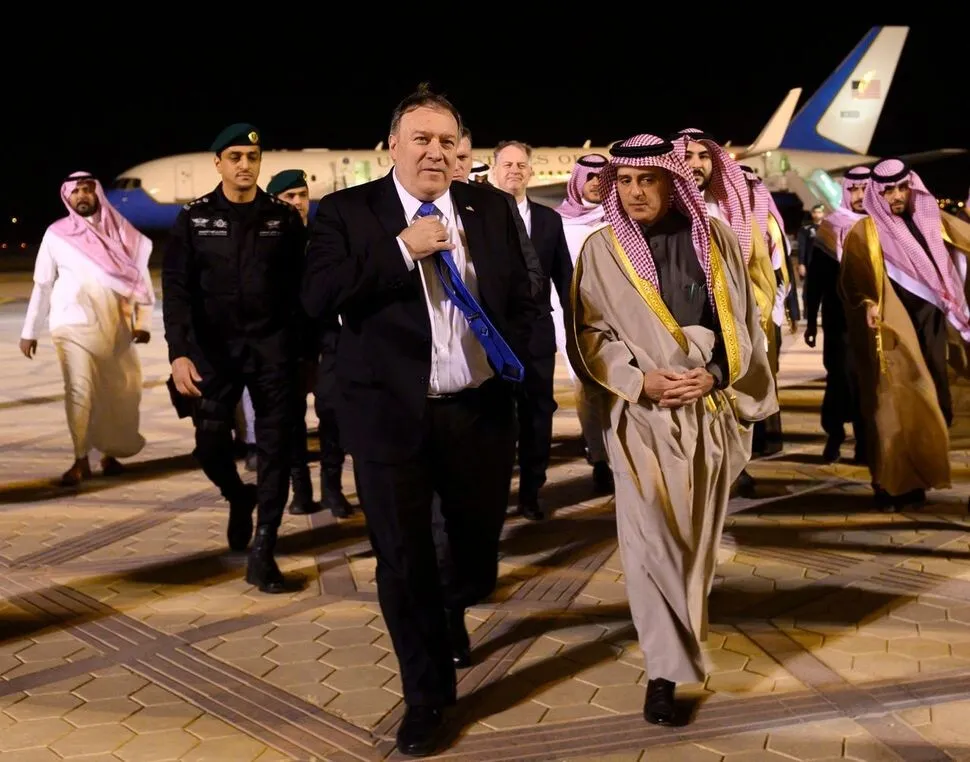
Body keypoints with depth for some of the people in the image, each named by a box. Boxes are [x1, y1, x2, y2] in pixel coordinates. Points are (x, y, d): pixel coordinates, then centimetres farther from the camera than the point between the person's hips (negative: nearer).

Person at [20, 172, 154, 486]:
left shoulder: (121, 232, 5)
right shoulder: (56, 234, 2)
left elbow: (141, 278, 6)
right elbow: (42, 285, 7)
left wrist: (144, 321, -3)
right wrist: (30, 331, 7)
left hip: (116, 326, 2)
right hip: (74, 324, -2)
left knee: (122, 392, 5)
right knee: (79, 390, -13)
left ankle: (111, 453, 23)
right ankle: (81, 460, -6)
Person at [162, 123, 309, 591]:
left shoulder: (284, 217, 3)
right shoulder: (194, 219, 2)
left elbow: (299, 287, 2)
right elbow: (176, 289, -3)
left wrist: (302, 347, -5)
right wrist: (179, 352, -15)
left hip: (272, 346, 0)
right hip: (215, 348, 0)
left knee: (274, 446, -2)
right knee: (210, 442, -1)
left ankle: (262, 553, 6)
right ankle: (238, 497, 33)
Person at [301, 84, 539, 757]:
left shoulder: (490, 207, 7)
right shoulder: (347, 211, -3)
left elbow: (522, 295, 14)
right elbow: (318, 296, -16)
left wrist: (513, 355, 0)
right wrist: (403, 249, -18)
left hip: (480, 411, 3)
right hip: (392, 416, -3)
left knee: (479, 551, 15)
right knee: (404, 562, 6)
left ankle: (451, 611, 52)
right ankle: (428, 695, 27)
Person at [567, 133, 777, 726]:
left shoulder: (718, 241, 2)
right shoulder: (602, 250, -1)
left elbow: (744, 322, 5)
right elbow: (589, 332, 0)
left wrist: (714, 375, -10)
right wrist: (639, 380, -14)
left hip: (711, 409, 2)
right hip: (643, 415, -2)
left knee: (698, 533, 14)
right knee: (649, 538, -8)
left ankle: (688, 626, 39)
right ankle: (666, 670, -1)